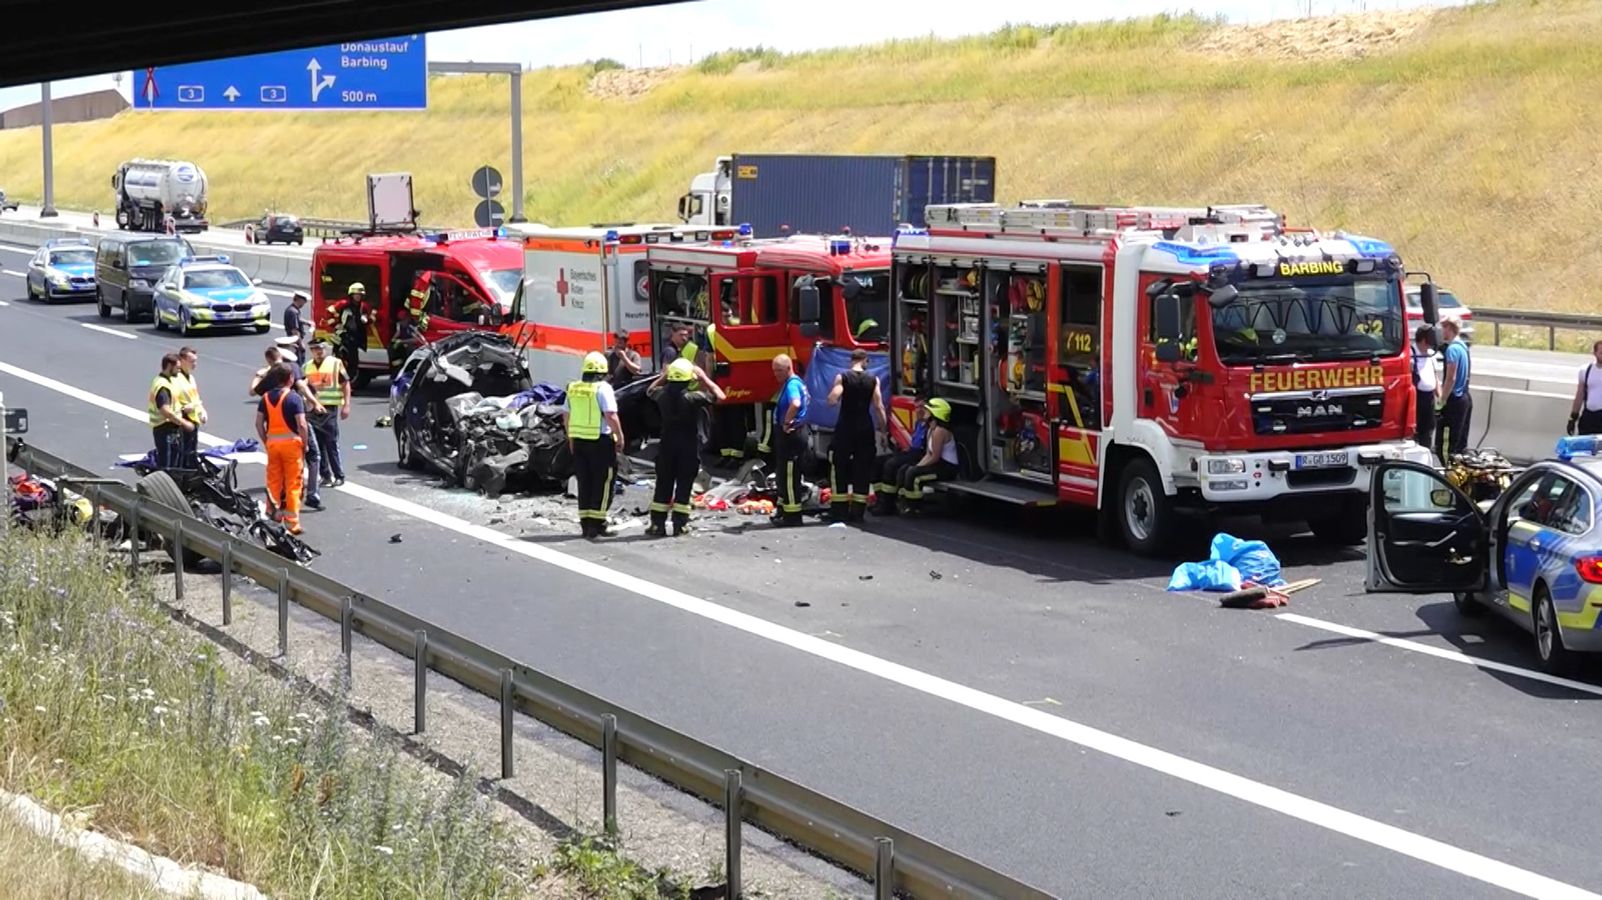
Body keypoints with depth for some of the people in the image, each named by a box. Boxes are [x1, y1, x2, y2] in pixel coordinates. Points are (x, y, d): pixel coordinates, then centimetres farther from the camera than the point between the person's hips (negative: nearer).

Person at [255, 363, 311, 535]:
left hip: (272, 442, 4)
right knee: (293, 484, 1)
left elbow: (259, 423, 4)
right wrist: (305, 444, -4)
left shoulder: (266, 398, 4)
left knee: (273, 483, 12)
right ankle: (292, 523, 2)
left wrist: (266, 442, 13)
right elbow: (301, 424, -15)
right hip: (291, 442, -4)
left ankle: (273, 519, 16)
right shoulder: (293, 397, -10)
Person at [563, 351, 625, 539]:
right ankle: (596, 524, -3)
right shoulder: (603, 389, -12)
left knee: (585, 483, 12)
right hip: (601, 441, -6)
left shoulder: (573, 388, 7)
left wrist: (571, 439, 22)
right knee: (602, 483, 1)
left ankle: (585, 523, 15)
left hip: (579, 440, 6)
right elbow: (611, 416, -19)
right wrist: (620, 437, -9)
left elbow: (566, 416, 13)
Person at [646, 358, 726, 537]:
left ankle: (657, 524, 9)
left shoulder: (663, 396, -3)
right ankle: (680, 524, 4)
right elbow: (720, 396, -4)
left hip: (667, 446, 3)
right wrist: (704, 378, 2)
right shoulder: (692, 398, -15)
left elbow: (653, 391, 23)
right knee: (684, 486, 4)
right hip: (689, 447, -3)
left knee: (663, 485, 9)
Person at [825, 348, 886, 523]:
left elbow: (832, 400, -15)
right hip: (866, 428, 2)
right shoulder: (873, 379, 0)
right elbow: (879, 406, -5)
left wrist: (833, 394, 7)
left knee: (839, 469, 6)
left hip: (845, 427, -2)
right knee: (862, 470, 7)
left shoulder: (842, 377, -5)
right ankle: (858, 512, 5)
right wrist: (882, 428, 2)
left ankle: (839, 511, 3)